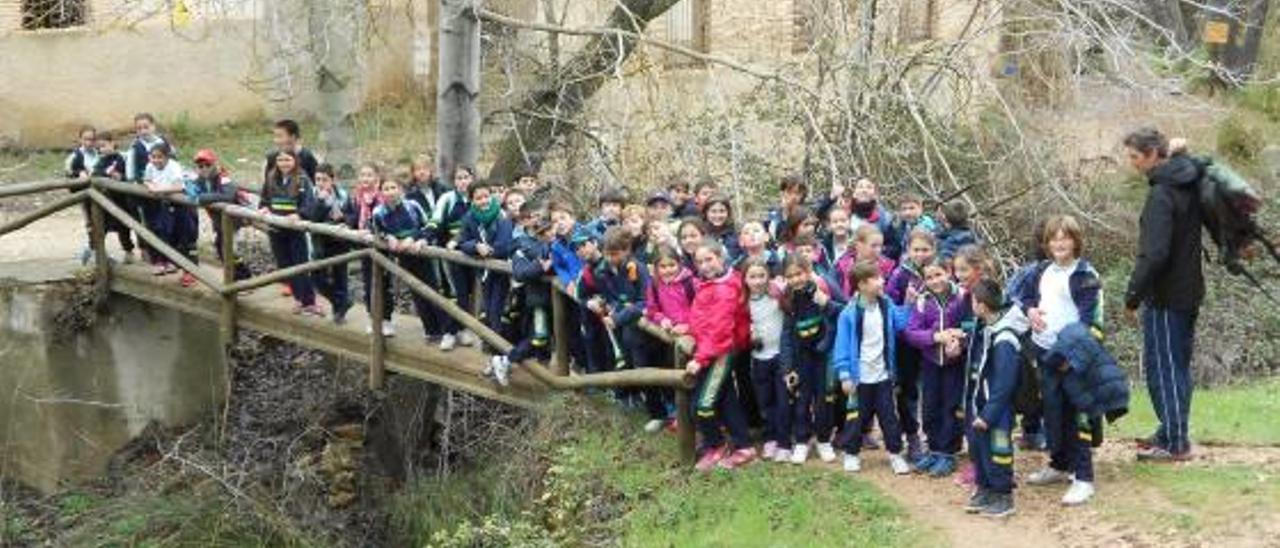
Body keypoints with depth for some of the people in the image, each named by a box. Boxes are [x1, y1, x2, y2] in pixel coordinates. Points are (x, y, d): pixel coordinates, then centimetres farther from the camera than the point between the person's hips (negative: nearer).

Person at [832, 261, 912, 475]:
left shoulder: (887, 306, 0)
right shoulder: (850, 313, -15)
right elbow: (843, 345, -13)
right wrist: (844, 375, -16)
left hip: (883, 375, 3)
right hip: (860, 376, -3)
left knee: (889, 415, 10)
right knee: (856, 417, 10)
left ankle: (895, 453, 19)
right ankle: (851, 453, 24)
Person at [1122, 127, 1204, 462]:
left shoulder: (1162, 195, -20)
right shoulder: (1189, 183, 6)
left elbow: (1154, 255, -25)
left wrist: (1133, 297, -18)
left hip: (1166, 297, -9)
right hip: (1189, 293, 9)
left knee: (1162, 368, -2)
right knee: (1178, 366, 17)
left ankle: (1175, 443, 2)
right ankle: (1172, 432, 27)